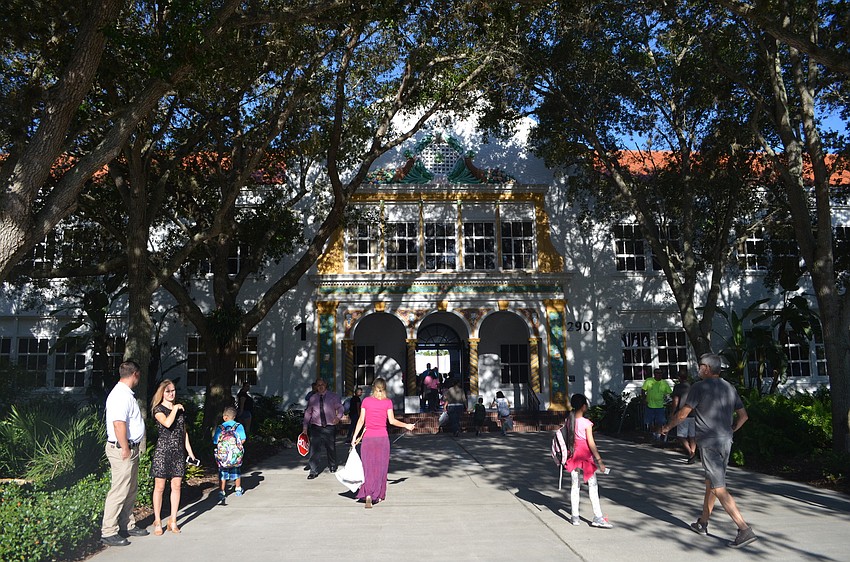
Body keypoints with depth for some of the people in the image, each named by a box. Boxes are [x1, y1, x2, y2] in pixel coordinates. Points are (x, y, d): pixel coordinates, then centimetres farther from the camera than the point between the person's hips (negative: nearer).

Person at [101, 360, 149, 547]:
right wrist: (125, 449, -22)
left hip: (131, 448, 11)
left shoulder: (126, 394, 15)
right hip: (122, 449, -11)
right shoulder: (121, 395, -18)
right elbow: (119, 424, -27)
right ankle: (108, 533, 2)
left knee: (131, 490, 17)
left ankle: (127, 526, 27)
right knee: (119, 491, -5)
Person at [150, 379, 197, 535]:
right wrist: (175, 409, -10)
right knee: (160, 487, 0)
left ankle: (173, 520, 13)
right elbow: (167, 423, -22)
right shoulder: (158, 409, -2)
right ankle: (157, 521, 10)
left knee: (176, 486, 5)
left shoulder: (181, 409, 15)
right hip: (163, 450, -5)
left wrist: (190, 452, 15)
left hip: (179, 451, 5)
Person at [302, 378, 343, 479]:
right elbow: (307, 413, 10)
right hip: (316, 427, 0)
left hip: (330, 427, 0)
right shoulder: (312, 398, 6)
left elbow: (340, 408, 3)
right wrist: (305, 427, 7)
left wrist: (338, 417, -18)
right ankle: (313, 471, 0)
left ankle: (332, 467, 34)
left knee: (331, 448, 12)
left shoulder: (333, 396, 2)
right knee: (314, 450, -7)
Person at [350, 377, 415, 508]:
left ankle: (368, 495, -14)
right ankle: (378, 496, 16)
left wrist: (354, 437, 4)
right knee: (380, 467, 11)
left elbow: (361, 420, 0)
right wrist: (406, 425, 11)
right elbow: (392, 421, -3)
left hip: (368, 438, 0)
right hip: (382, 437, 0)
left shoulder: (366, 401, 2)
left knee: (368, 467, 3)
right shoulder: (388, 402, 0)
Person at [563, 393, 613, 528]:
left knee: (575, 485, 11)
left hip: (573, 455, 5)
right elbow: (591, 443, -15)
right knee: (593, 486, 2)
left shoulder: (569, 421, 1)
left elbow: (567, 439, 5)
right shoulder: (586, 423, -15)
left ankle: (575, 517, 14)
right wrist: (599, 460, -10)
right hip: (585, 455, -5)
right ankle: (598, 517, 3)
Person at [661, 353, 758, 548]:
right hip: (726, 441, 8)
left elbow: (683, 414, -8)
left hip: (709, 442, -8)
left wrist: (667, 427, 8)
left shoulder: (699, 387, -10)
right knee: (711, 483, 19)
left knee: (719, 488, -7)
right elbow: (743, 415, 12)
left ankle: (745, 530, -13)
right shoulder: (729, 388, 10)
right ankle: (702, 523, 29)